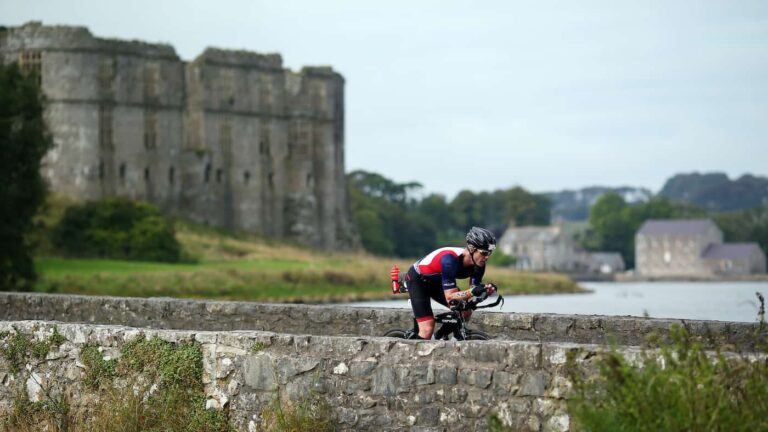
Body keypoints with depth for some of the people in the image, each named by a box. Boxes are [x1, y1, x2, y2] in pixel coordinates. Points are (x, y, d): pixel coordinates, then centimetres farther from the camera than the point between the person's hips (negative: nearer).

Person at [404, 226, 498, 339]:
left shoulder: (479, 263, -18)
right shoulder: (450, 259, -39)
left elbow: (473, 295, -15)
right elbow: (450, 297, -39)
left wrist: (485, 291, -36)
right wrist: (472, 291, -53)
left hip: (436, 281, 7)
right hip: (417, 279, -7)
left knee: (465, 313, -6)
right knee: (427, 329, -19)